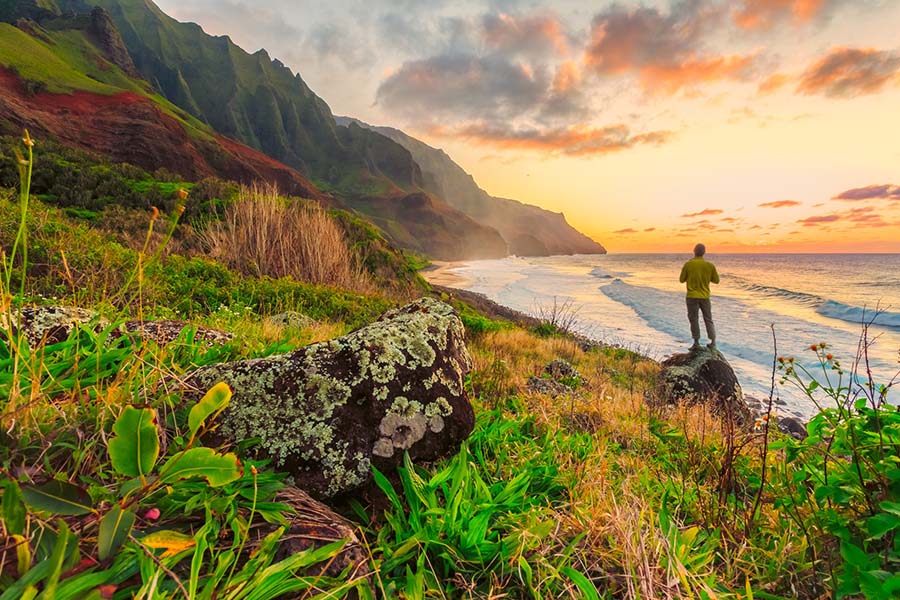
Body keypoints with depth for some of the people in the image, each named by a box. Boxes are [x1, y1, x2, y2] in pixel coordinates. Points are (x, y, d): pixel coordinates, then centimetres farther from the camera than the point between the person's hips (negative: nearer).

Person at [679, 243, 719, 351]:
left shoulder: (688, 264, -10)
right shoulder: (710, 265, -3)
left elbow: (682, 280, -3)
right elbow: (716, 280, 6)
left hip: (692, 296, -2)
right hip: (705, 296, 3)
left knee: (694, 319, 4)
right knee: (708, 319, 14)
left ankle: (696, 343, 5)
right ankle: (713, 342, 16)